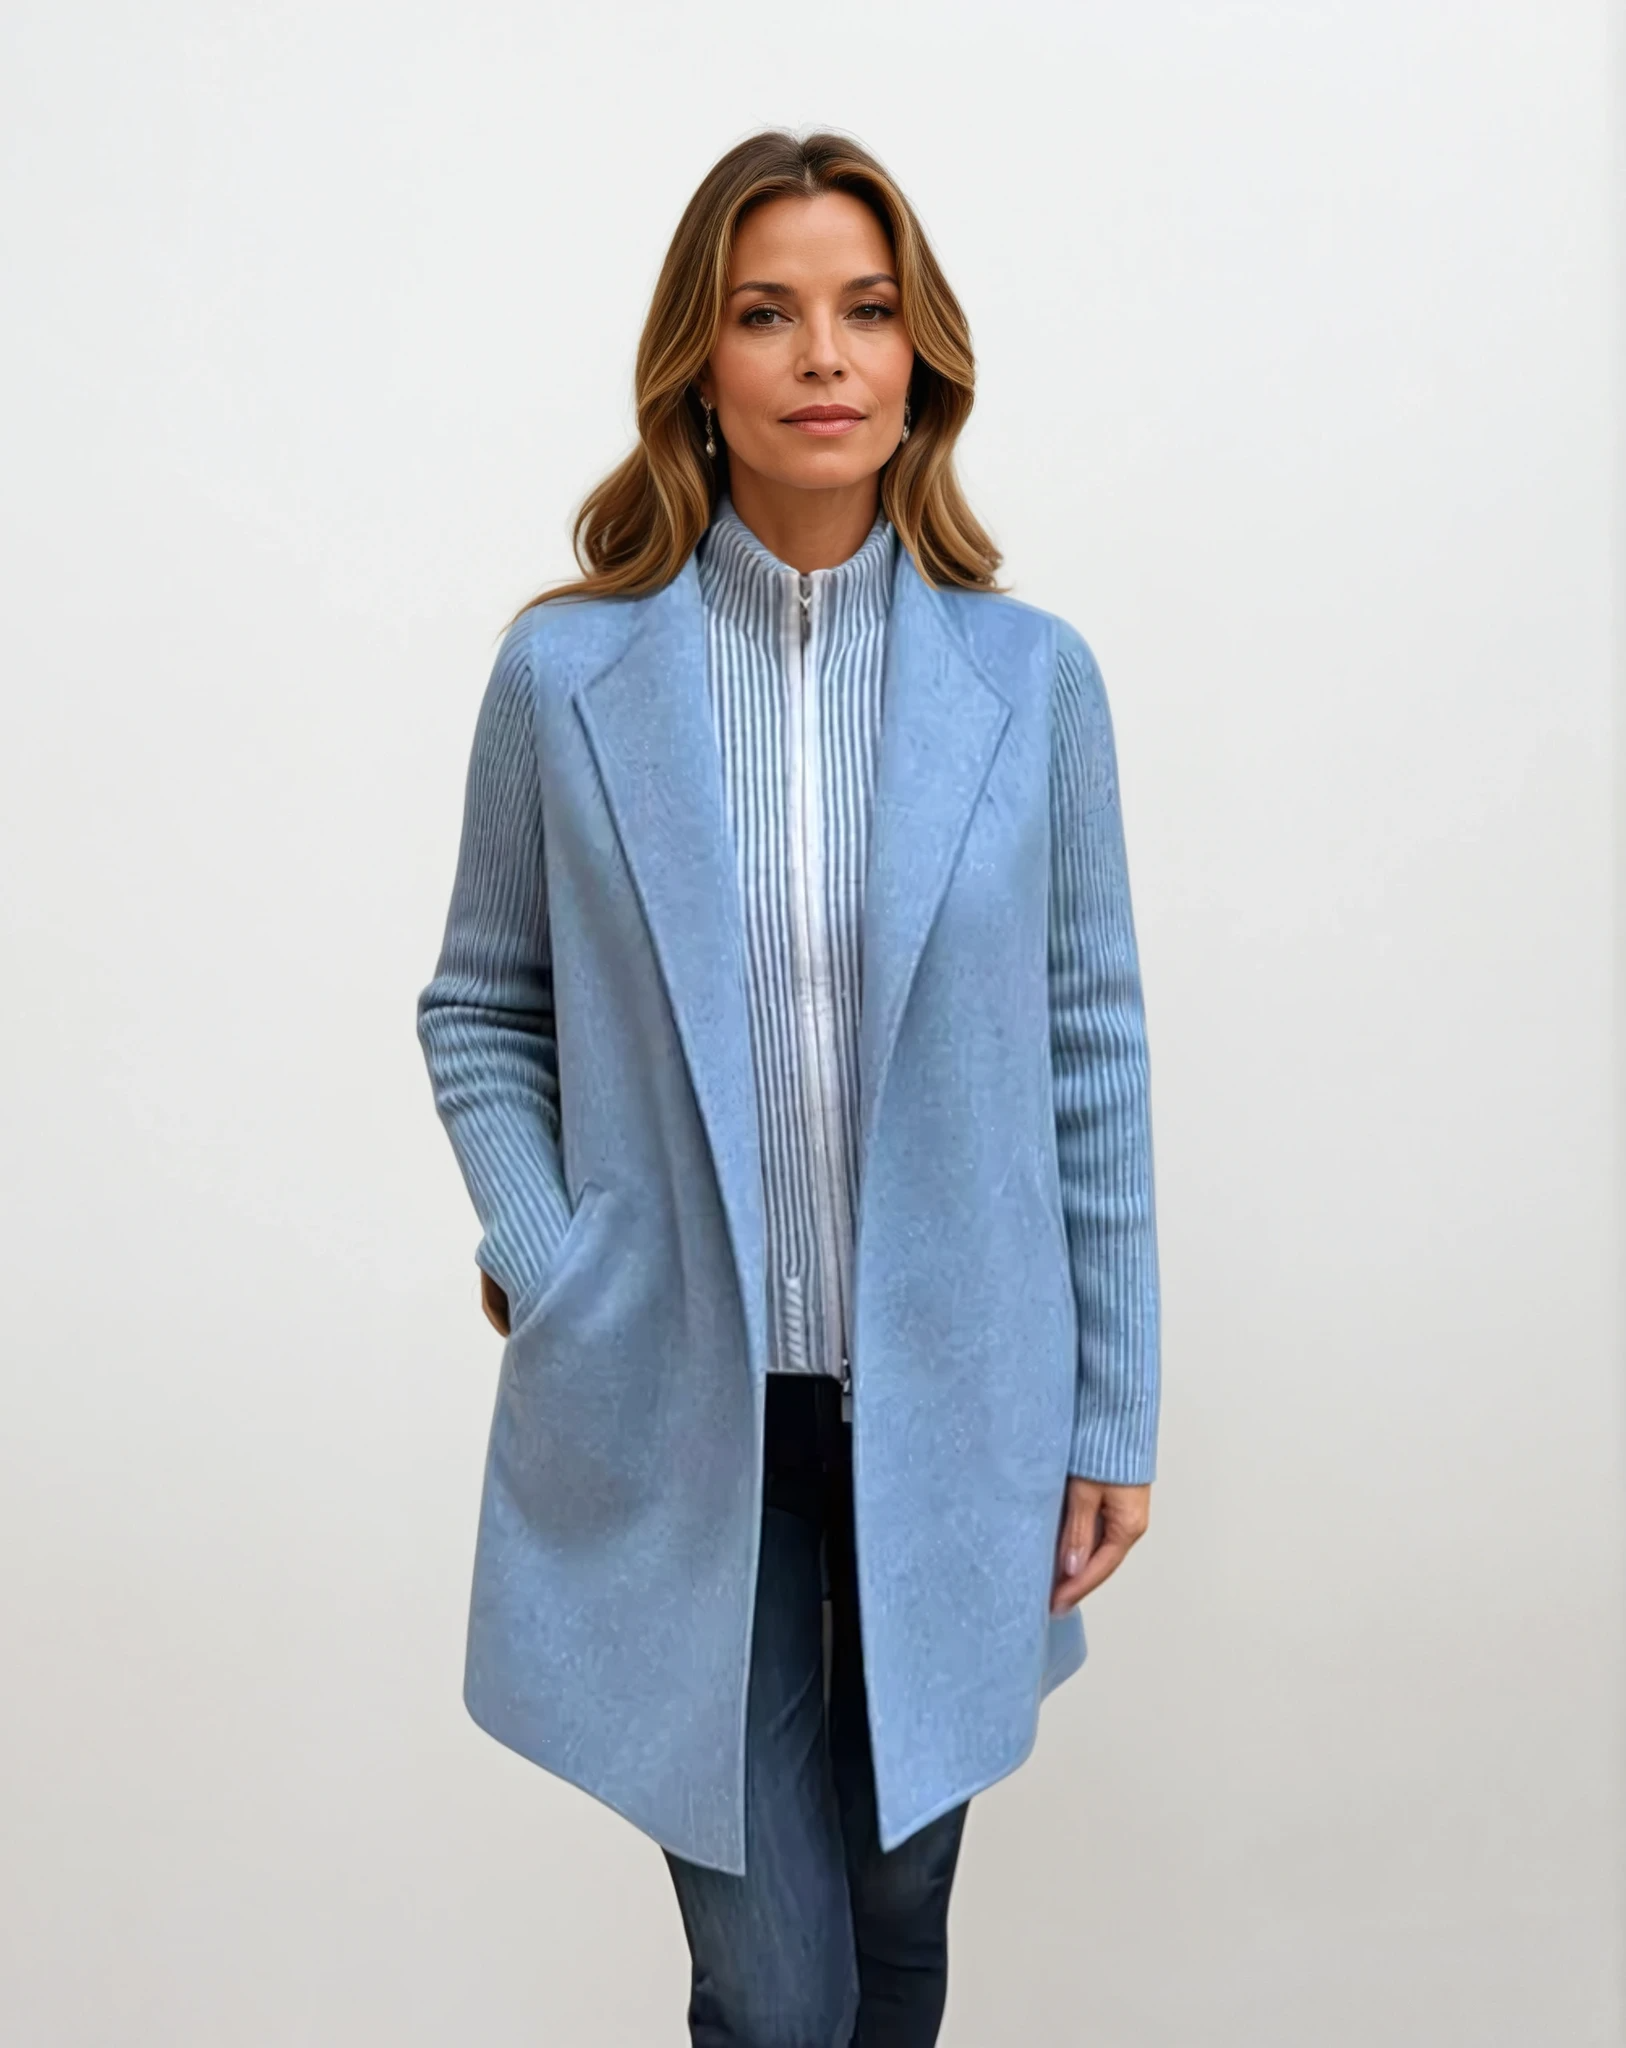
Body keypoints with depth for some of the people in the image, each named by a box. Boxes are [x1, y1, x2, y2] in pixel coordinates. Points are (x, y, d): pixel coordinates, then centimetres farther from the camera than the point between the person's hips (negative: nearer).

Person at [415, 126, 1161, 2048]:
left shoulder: (1032, 677, -2)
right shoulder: (565, 672, -4)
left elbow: (1092, 1050, 2)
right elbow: (478, 1004, 6)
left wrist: (1115, 1410, 3)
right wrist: (547, 1271, -7)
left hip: (950, 1408, 2)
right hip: (678, 1413, -1)